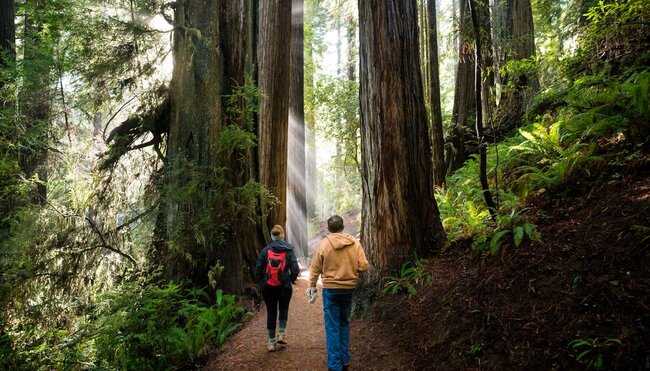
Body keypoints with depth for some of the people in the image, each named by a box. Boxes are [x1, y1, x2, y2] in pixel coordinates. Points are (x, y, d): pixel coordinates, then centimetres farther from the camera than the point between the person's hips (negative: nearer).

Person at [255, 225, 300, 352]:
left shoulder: (265, 250, -4)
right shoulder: (289, 250, -7)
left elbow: (258, 270, -5)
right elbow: (295, 270, -12)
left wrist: (263, 280, 12)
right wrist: (291, 279, 7)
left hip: (268, 288, 1)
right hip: (284, 287, -1)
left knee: (271, 312, 11)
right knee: (283, 309, 23)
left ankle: (272, 342, 16)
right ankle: (282, 334, 13)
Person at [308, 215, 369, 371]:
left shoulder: (324, 244, -8)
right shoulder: (355, 243, -4)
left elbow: (315, 268, -3)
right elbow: (363, 266, -6)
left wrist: (312, 286, 11)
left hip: (330, 289, -3)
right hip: (349, 288, 3)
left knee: (332, 327, 3)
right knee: (344, 323, 19)